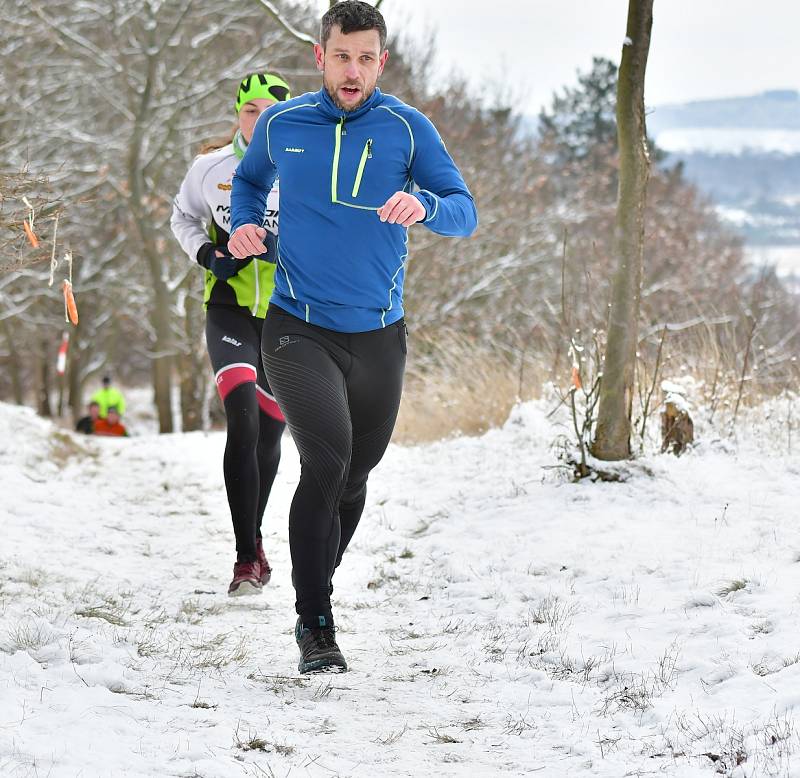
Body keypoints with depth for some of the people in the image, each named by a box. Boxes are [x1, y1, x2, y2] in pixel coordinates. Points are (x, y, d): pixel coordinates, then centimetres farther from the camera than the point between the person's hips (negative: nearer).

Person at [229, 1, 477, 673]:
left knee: (355, 475, 15)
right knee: (327, 460, -21)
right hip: (298, 328, -2)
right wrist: (243, 225, 1)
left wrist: (425, 205, -28)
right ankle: (314, 624, -13)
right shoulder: (280, 125, 1)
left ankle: (318, 586, 41)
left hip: (378, 334, 2)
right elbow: (249, 180, 22)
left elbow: (465, 213, -6)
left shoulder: (408, 128, -2)